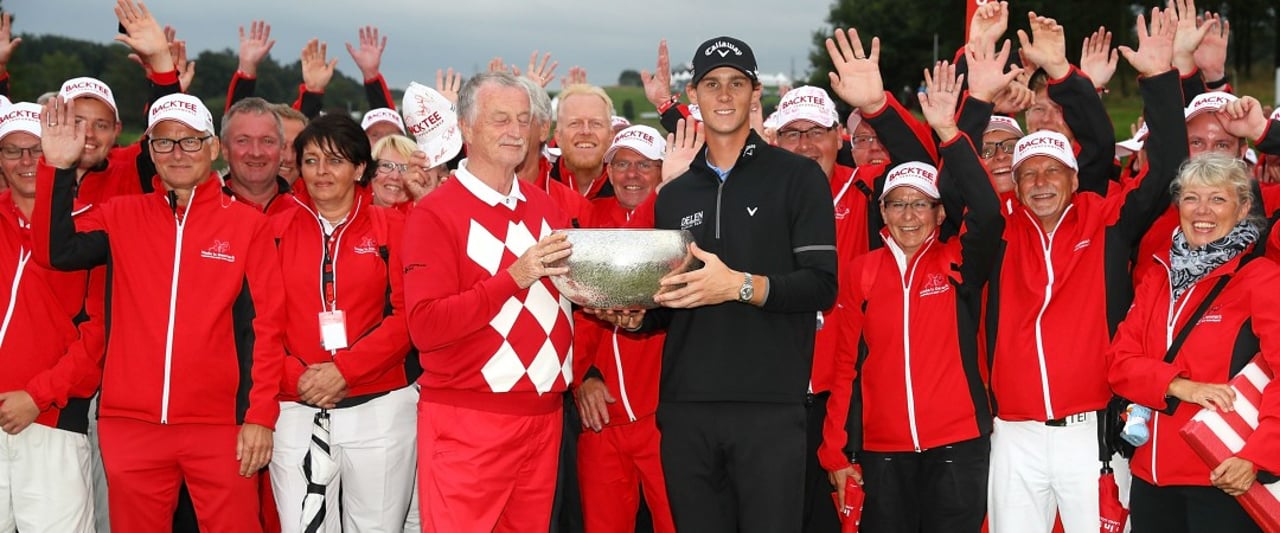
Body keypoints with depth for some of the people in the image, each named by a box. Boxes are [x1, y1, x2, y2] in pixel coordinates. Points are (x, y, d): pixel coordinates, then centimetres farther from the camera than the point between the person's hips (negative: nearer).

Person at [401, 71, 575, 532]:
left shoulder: (545, 207, 12)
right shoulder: (435, 214, -8)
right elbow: (426, 326, -17)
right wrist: (514, 276, -24)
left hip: (545, 416, 6)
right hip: (468, 422, -6)